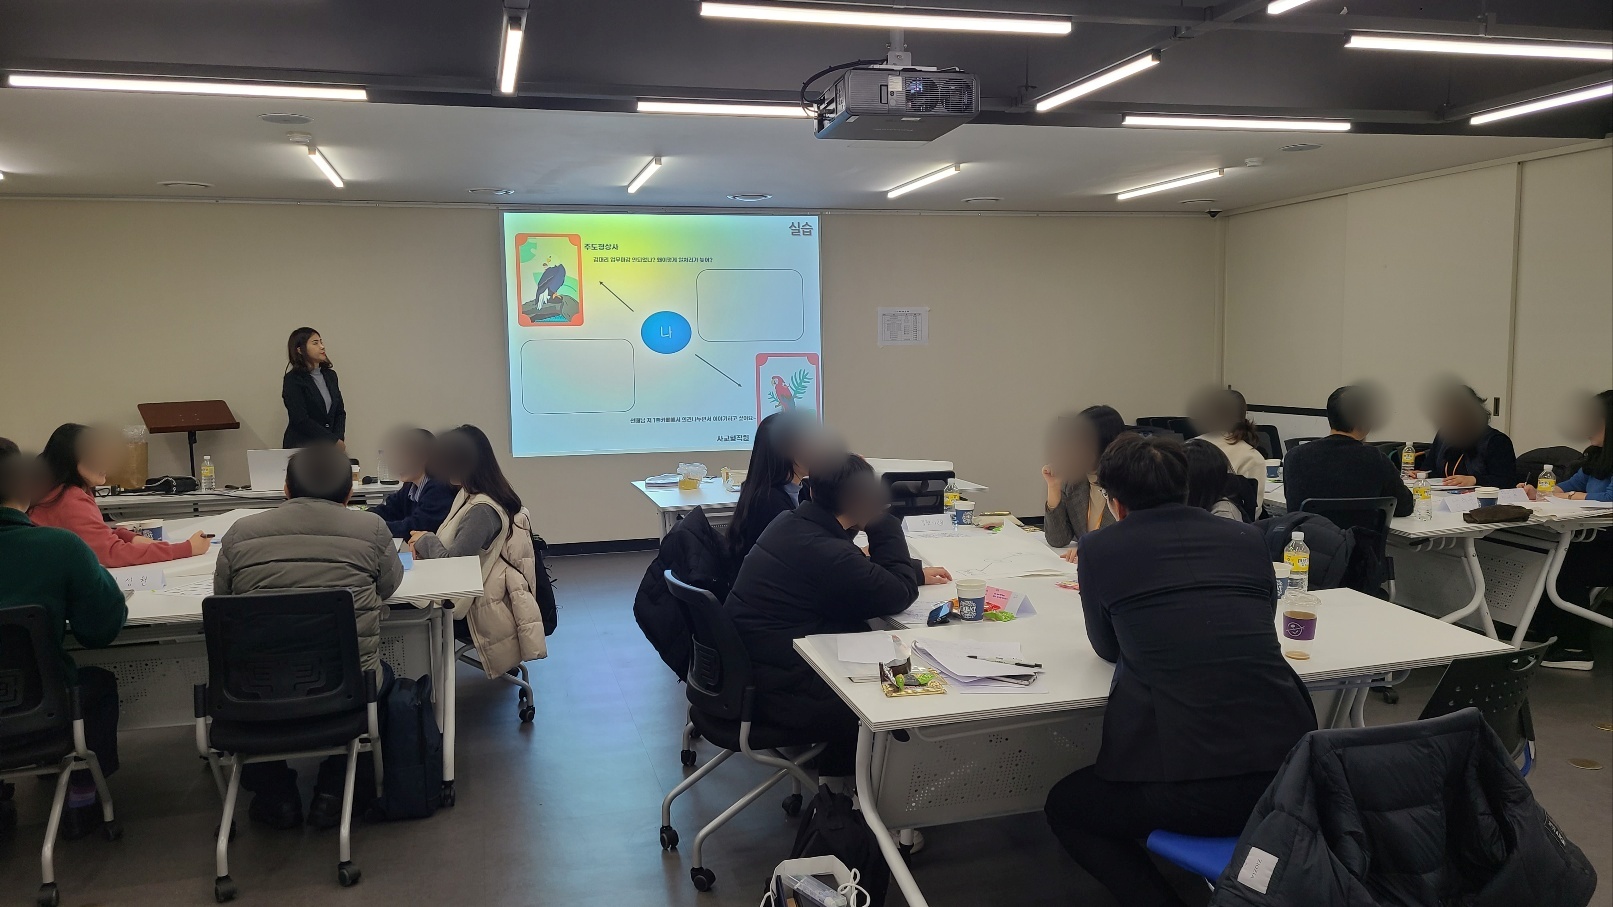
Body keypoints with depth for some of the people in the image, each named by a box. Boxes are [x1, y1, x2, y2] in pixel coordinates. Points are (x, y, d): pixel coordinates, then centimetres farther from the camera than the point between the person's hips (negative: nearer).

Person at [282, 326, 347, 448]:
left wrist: (339, 438, -3)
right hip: (301, 447, -5)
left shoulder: (330, 375, 13)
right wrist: (334, 441, -10)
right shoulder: (292, 380, -4)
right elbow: (301, 420, -11)